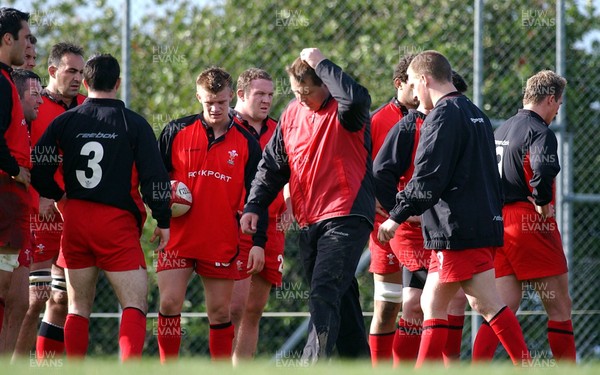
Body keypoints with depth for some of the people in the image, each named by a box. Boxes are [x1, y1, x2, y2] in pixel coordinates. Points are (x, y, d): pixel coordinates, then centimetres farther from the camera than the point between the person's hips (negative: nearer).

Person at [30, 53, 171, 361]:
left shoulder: (64, 121, 5)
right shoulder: (135, 124, -2)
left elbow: (38, 168, 3)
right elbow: (154, 177, -5)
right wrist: (163, 221, 5)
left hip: (75, 220, 3)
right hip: (117, 221, -3)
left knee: (78, 308, 13)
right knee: (135, 305, -5)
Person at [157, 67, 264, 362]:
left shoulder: (246, 143, 5)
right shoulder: (176, 131, 4)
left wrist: (258, 243, -1)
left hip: (223, 243, 0)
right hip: (178, 237, 0)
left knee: (220, 312, 4)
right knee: (169, 304, -7)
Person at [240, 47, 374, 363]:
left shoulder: (344, 111, -7)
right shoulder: (291, 115, 13)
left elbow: (356, 98, -33)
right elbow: (272, 165, 19)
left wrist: (321, 64, -22)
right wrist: (254, 205, 7)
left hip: (346, 218, -8)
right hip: (309, 224, 8)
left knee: (323, 296, -20)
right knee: (339, 301, 12)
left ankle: (312, 364, -28)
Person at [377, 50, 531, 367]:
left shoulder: (443, 116, -11)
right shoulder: (476, 115, 17)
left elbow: (428, 178, -18)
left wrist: (397, 216, -11)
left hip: (458, 229, -9)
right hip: (484, 220, 9)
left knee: (488, 305, -7)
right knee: (432, 303, 11)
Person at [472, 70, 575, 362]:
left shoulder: (500, 131, 17)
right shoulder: (540, 132, -11)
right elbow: (544, 170, -31)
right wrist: (543, 203, -17)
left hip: (499, 224, 8)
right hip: (530, 224, -8)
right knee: (560, 308, 2)